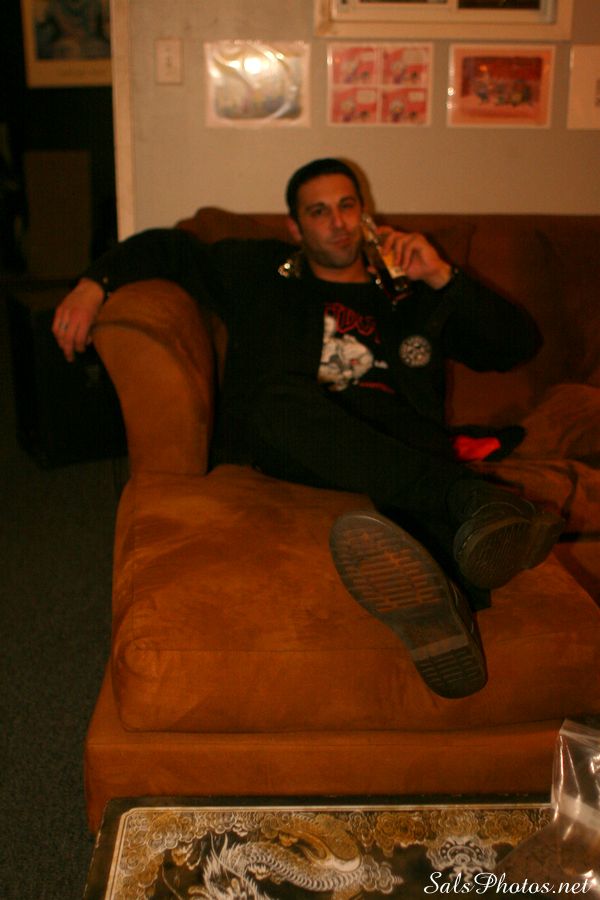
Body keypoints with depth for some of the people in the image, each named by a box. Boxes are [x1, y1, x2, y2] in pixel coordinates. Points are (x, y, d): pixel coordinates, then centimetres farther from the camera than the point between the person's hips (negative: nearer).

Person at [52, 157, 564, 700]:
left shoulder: (411, 295, 28)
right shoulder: (262, 273, 28)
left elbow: (521, 344, 22)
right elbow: (169, 248, 33)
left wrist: (443, 278, 11)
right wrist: (95, 284, 14)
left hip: (400, 441, 1)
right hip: (299, 447, -1)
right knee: (281, 397, -38)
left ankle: (443, 584, -68)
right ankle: (474, 501, -52)